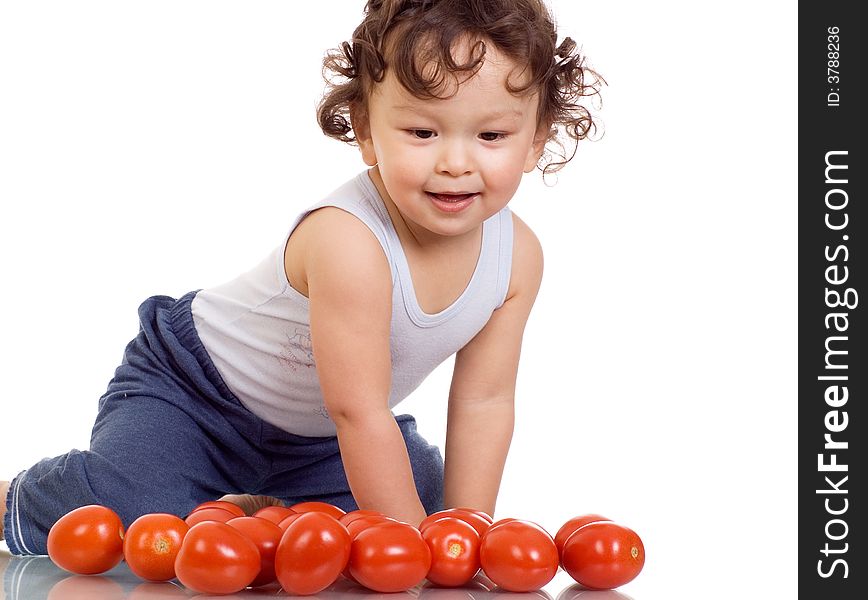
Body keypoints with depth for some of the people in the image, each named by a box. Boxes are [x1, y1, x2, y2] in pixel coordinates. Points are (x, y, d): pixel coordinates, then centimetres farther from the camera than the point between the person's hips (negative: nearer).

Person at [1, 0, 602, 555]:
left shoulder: (518, 255, -17)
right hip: (190, 388, -7)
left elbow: (482, 402, -8)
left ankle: (259, 510, 25)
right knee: (123, 514, -24)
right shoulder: (347, 241, -38)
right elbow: (359, 414, -34)